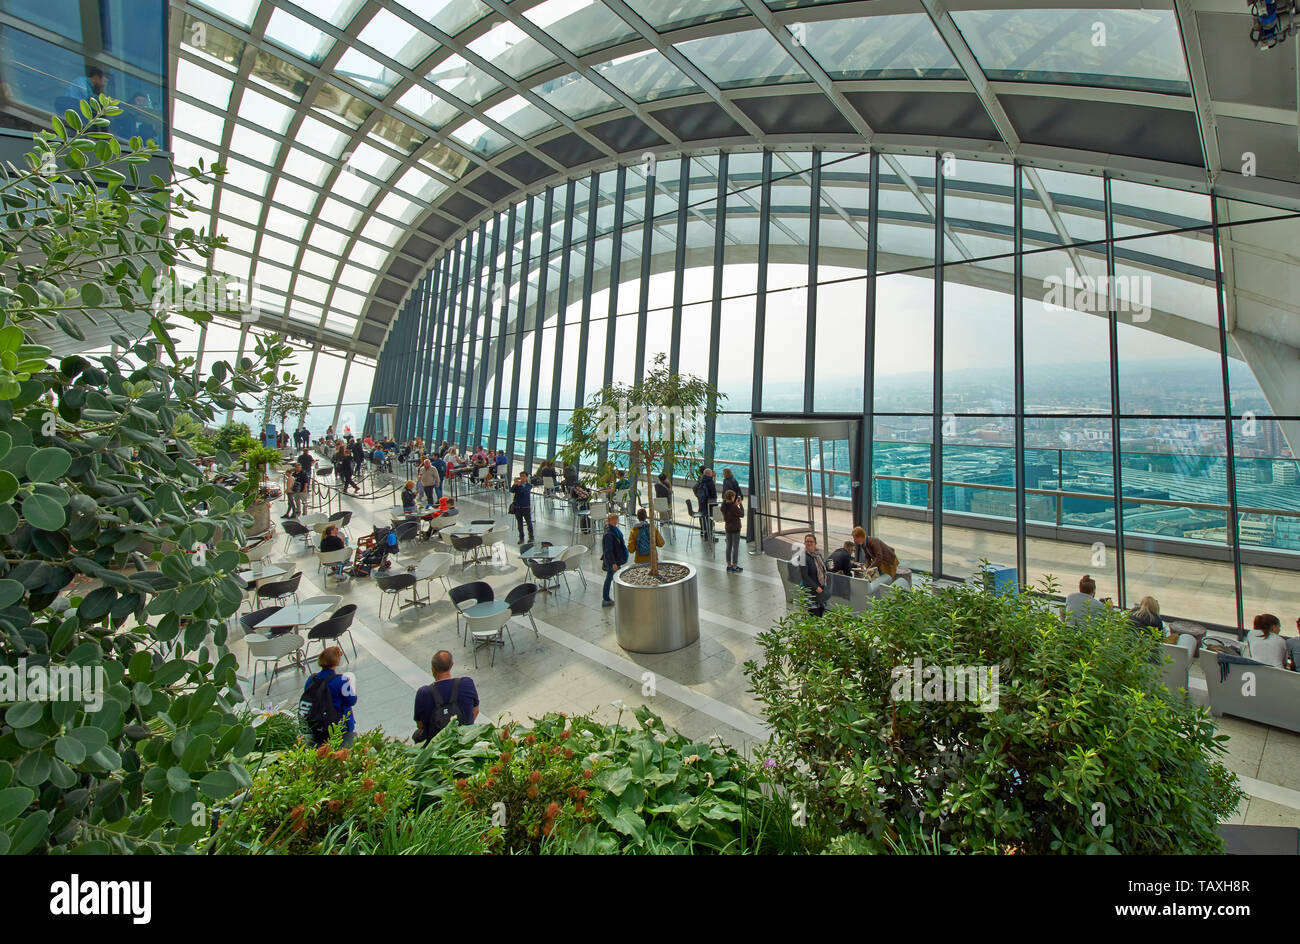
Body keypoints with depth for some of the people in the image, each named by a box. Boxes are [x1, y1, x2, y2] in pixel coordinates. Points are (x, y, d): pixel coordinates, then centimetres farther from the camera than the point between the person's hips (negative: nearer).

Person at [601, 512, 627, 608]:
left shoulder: (614, 530, 7)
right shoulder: (608, 534, -24)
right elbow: (608, 550, -24)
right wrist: (613, 563, -23)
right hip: (613, 561, -10)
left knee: (609, 578, 17)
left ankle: (606, 599, 29)